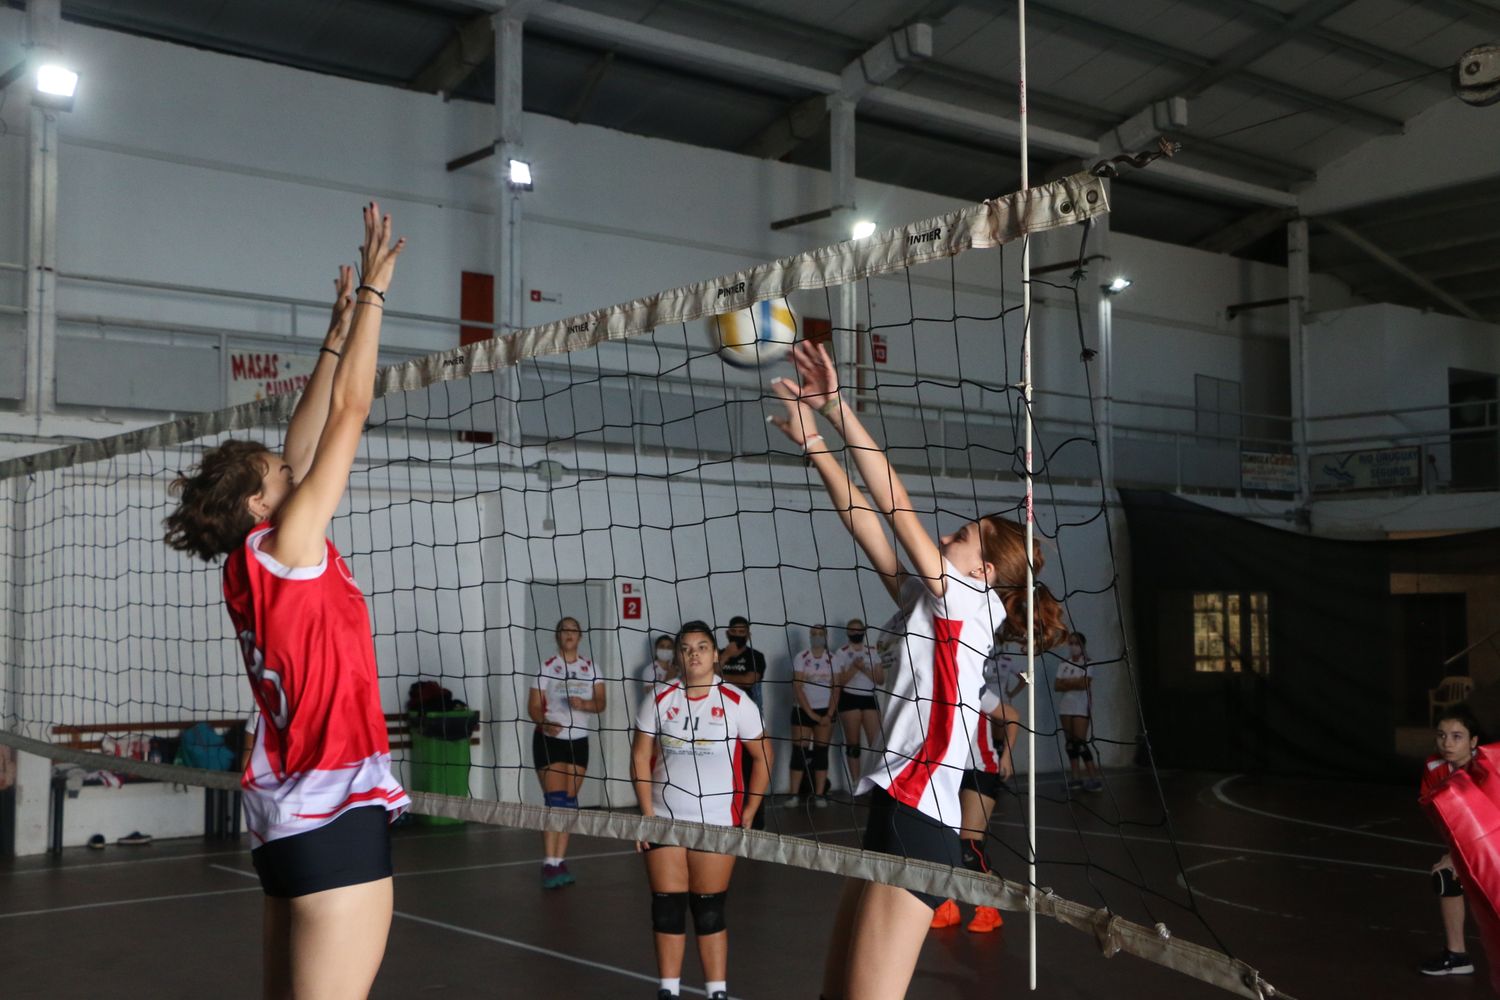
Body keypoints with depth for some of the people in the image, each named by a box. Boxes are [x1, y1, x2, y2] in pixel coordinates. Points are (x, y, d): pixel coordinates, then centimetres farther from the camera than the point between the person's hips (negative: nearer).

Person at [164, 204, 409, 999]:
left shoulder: (254, 566, 11)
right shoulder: (284, 546, -10)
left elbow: (307, 437, 18)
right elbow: (351, 411, -8)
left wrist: (337, 329, 22)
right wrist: (372, 290, -1)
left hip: (295, 814, 10)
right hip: (336, 814, -10)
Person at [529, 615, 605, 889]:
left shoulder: (590, 667, 5)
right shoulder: (546, 667, -4)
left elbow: (600, 703, -2)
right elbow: (533, 706, -7)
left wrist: (584, 704, -23)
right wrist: (544, 723, -26)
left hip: (579, 741, 4)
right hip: (549, 740, -4)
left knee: (570, 803, 6)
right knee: (555, 801, -11)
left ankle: (560, 862, 12)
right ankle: (550, 865, -10)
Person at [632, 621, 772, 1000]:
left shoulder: (736, 701, -3)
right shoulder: (660, 698, 1)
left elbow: (762, 755, 3)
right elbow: (641, 756, 3)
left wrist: (749, 812, -1)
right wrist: (647, 813, -5)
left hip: (718, 821, -2)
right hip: (664, 819, 2)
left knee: (709, 910, 0)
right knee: (667, 908, 4)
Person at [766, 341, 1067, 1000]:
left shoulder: (973, 602, -2)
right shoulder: (931, 607, 18)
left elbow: (894, 501, -6)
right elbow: (867, 524, 15)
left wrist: (837, 407, -5)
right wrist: (814, 442, 12)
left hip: (917, 822, -9)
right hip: (895, 813, 9)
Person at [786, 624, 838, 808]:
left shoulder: (832, 659, 3)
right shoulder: (800, 658, -2)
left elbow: (836, 689, 0)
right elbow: (797, 687, -8)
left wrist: (829, 714, -10)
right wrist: (810, 713, -13)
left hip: (825, 711, 2)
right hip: (802, 710, -1)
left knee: (821, 752, 2)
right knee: (799, 751, -5)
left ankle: (820, 795, 5)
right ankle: (794, 794, -4)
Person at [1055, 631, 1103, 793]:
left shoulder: (1087, 664, -4)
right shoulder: (1064, 665, 11)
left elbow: (1084, 683, -18)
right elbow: (1056, 686, 2)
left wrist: (1066, 682, -6)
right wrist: (1074, 683, -11)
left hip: (1081, 707, -6)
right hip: (1065, 707, 6)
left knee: (1080, 741, -12)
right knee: (1070, 742, 4)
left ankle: (1094, 777, -10)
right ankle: (1075, 777, 7)